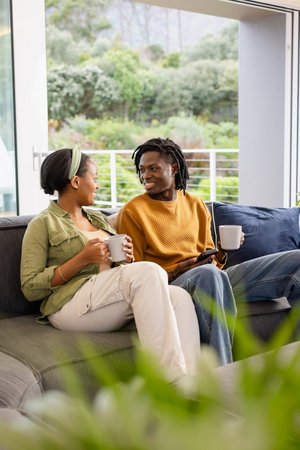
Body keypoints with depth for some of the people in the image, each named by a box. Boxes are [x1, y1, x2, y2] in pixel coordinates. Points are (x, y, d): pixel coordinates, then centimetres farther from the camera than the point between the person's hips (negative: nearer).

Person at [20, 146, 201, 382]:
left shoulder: (99, 219, 26)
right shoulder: (43, 224, 4)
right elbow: (30, 288, -5)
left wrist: (127, 259, 3)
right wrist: (83, 259, -12)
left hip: (113, 305, 7)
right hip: (70, 305, -7)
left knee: (179, 296, -21)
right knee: (148, 271, -30)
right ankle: (171, 378, -33)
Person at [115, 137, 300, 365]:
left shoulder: (196, 204, 18)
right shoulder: (132, 211, 1)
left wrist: (221, 252, 0)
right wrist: (177, 271, -17)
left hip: (214, 279, 6)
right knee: (208, 274, -43)